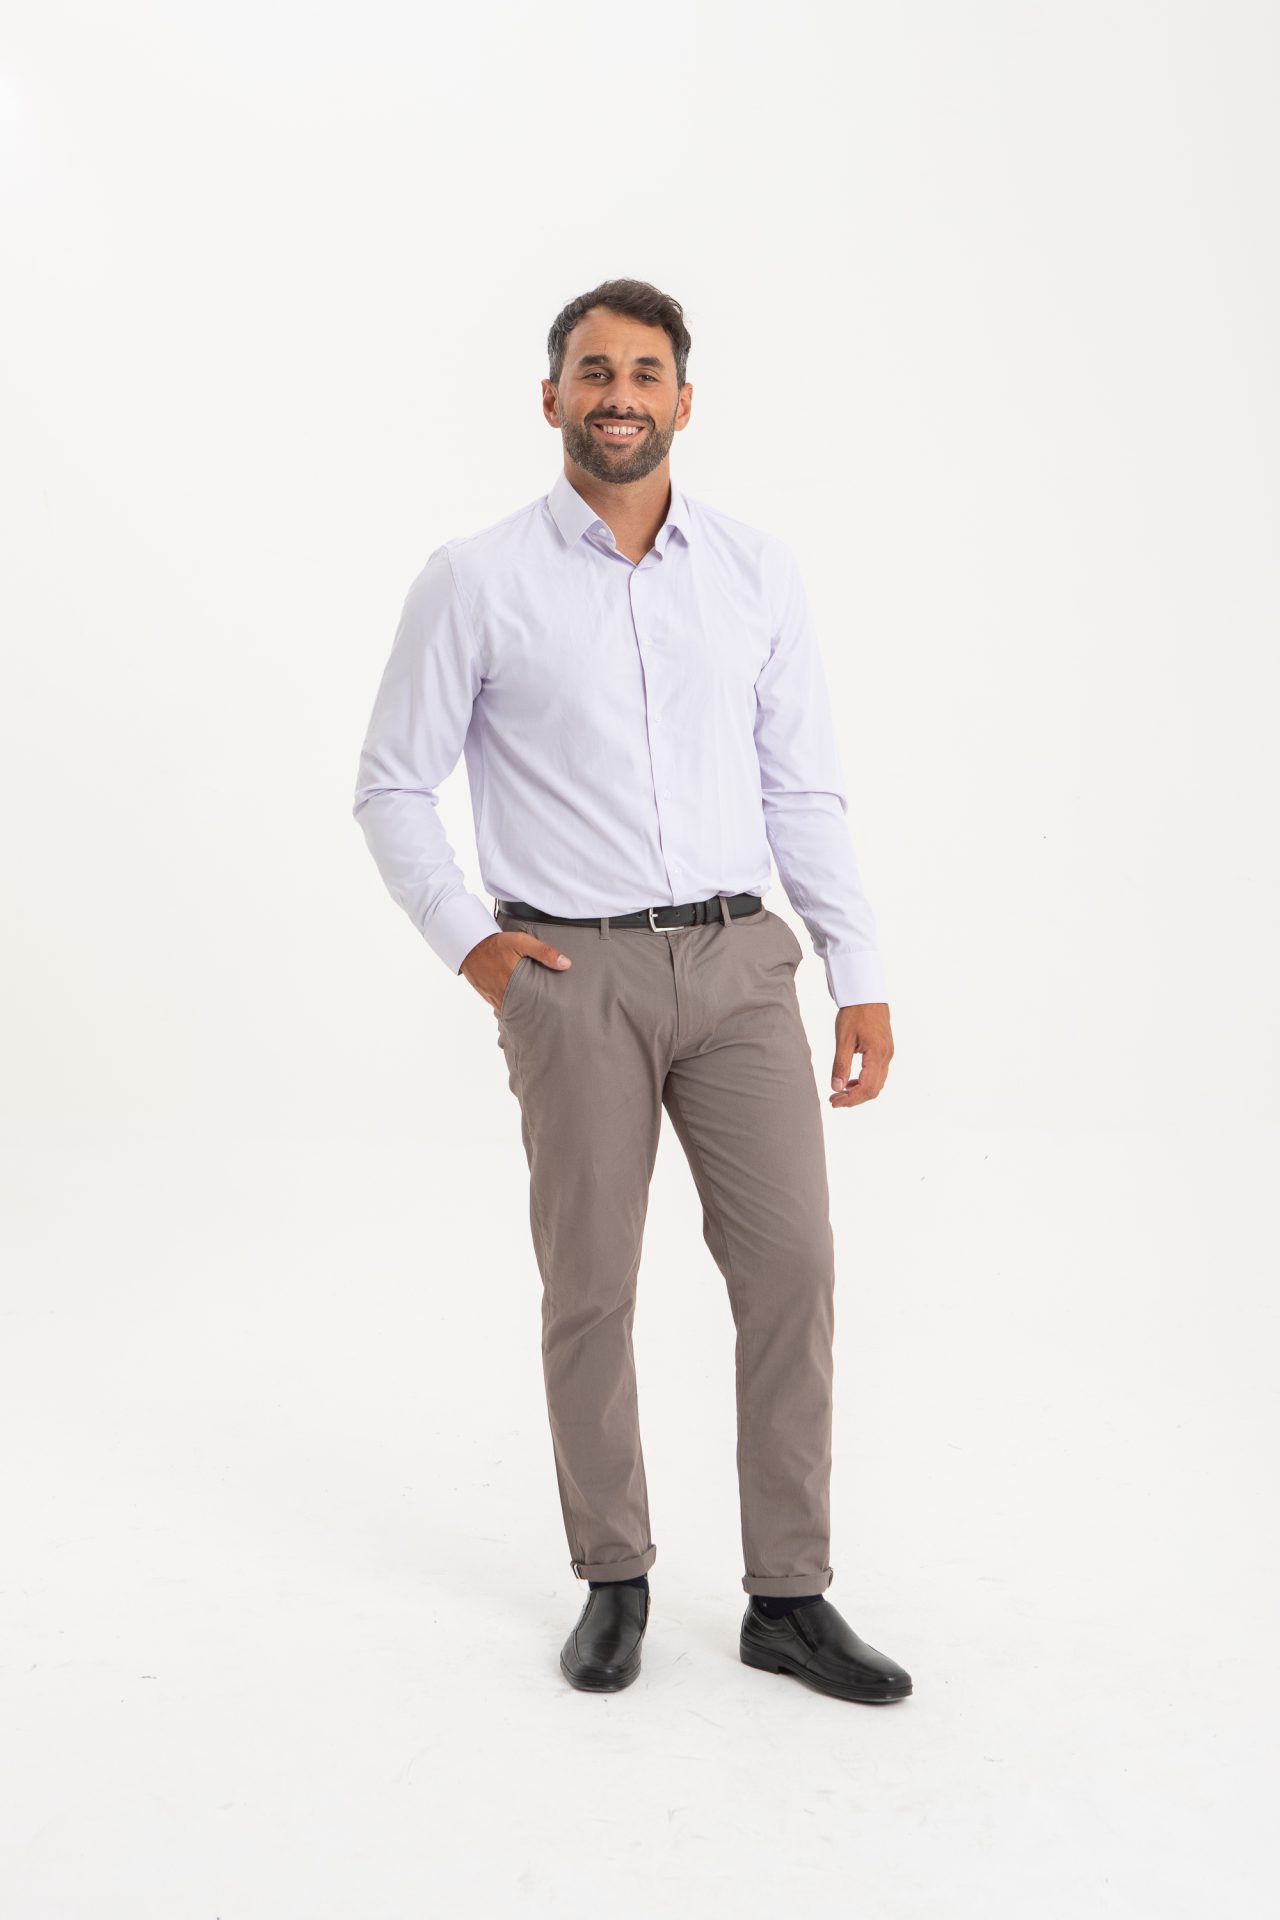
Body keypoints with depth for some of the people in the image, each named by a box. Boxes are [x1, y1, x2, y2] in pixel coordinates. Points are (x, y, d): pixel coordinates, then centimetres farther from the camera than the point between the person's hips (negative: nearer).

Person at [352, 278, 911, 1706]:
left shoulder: (759, 573, 8)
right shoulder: (476, 581, 0)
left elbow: (806, 791, 9)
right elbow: (391, 786, 6)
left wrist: (860, 977, 4)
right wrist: (468, 943, -3)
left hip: (739, 960, 2)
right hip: (573, 973, -2)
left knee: (790, 1265, -2)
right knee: (589, 1290, 5)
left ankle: (788, 1599, 11)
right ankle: (613, 1581, 23)